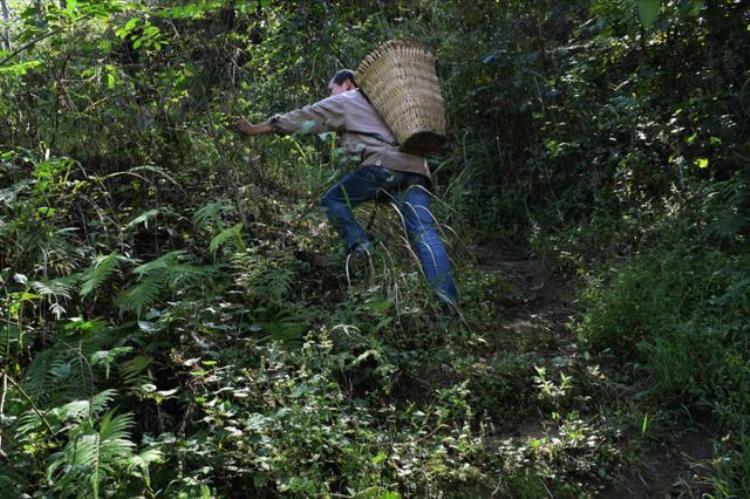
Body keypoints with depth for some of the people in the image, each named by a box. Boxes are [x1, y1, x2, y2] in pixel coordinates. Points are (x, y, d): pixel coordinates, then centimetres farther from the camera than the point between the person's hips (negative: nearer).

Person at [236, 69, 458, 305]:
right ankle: (447, 301, -21)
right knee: (425, 233, -6)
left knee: (332, 200, 11)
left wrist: (254, 129, 24)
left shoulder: (344, 101, 18)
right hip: (416, 168, 6)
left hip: (385, 165, -6)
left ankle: (361, 249, -10)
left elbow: (301, 118, 19)